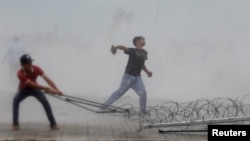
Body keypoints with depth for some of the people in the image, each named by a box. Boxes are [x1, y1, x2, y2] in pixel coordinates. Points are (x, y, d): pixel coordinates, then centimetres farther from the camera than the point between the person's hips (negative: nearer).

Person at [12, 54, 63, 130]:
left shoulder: (36, 69, -27)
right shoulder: (20, 73, -36)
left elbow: (47, 79, -35)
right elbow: (32, 84, -43)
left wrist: (56, 90, -50)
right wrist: (47, 88, -53)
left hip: (35, 88, 2)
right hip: (23, 90, -2)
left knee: (45, 101, -22)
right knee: (15, 100, -31)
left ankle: (53, 123, -13)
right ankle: (15, 123, -17)